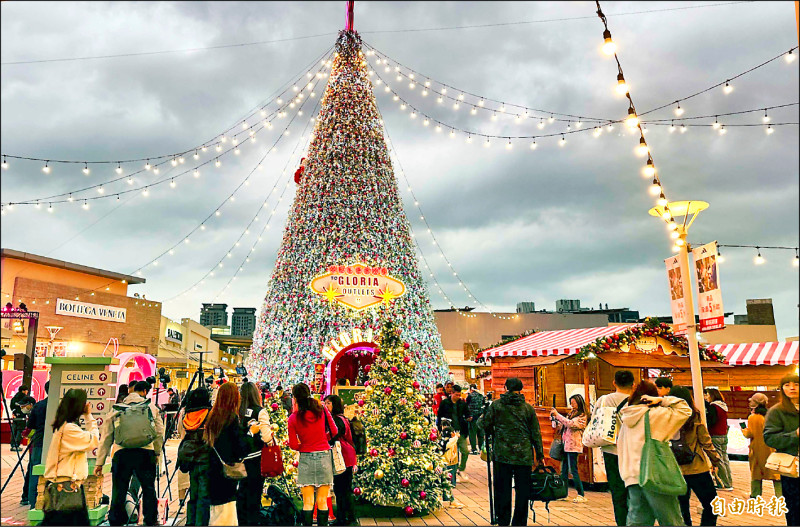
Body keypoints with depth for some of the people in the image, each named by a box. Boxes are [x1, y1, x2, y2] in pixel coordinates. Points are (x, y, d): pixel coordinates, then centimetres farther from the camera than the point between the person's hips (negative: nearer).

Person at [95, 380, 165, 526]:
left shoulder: (115, 410, 15)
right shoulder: (151, 407, 10)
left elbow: (106, 438, 14)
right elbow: (159, 433, 9)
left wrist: (100, 462, 17)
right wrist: (157, 453, 21)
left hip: (121, 453, 1)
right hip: (145, 452, -1)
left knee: (119, 491, 9)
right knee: (149, 489, 9)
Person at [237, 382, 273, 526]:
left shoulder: (237, 412, -1)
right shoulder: (260, 412, -12)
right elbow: (267, 438, -16)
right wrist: (270, 429, 2)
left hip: (240, 458, 4)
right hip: (256, 457, -4)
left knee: (241, 491, 15)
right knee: (254, 492, 5)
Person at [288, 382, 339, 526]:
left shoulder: (293, 419, -6)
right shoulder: (322, 410, -2)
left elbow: (293, 445, -4)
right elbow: (334, 432, 5)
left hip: (306, 459, -1)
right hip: (324, 456, 2)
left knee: (308, 503, 6)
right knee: (322, 502, 9)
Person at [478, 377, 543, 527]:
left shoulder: (496, 405, 0)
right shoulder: (528, 408, 4)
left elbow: (486, 425, 2)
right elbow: (536, 433, 6)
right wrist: (540, 455, 13)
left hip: (502, 454, -1)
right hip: (524, 455, 1)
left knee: (502, 489, 7)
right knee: (523, 490, 10)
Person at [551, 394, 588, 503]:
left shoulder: (582, 416, -8)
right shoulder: (572, 413, 17)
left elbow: (570, 424, -21)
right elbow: (564, 425, 23)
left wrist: (557, 415, -17)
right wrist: (556, 417, 8)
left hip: (573, 446, -8)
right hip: (566, 444, 8)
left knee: (573, 470, -8)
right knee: (564, 470, 9)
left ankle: (581, 495, -1)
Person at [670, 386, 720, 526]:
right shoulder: (695, 416, -7)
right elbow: (705, 441, -1)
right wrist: (715, 460, 8)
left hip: (675, 470, 3)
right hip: (697, 468, -2)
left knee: (682, 508, 15)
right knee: (711, 507, 10)